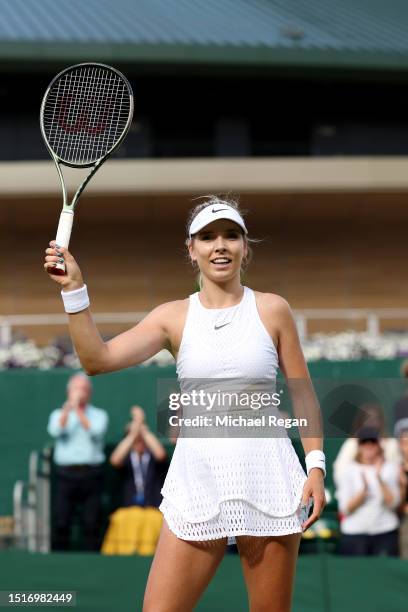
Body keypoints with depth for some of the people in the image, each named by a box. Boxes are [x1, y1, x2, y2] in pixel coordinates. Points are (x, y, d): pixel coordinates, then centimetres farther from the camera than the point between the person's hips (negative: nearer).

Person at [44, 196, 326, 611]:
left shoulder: (272, 310, 4)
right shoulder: (173, 317, 6)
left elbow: (302, 394, 8)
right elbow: (98, 359, -5)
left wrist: (316, 465, -1)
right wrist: (73, 290, -14)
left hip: (267, 480, -1)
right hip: (197, 480, 1)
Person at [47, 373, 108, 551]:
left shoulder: (98, 415, 13)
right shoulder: (59, 414, 16)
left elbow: (95, 432, -8)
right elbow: (55, 431, -6)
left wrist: (78, 410, -9)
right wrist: (69, 406, -14)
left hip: (91, 474, -1)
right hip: (66, 474, 1)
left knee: (92, 523, -5)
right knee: (61, 523, -5)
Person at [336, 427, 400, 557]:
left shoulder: (391, 468, 8)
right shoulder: (349, 469, 5)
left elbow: (393, 503, -4)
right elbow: (345, 509, -2)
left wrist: (379, 479, -15)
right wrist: (363, 490, -17)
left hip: (386, 532, 1)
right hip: (354, 533, -1)